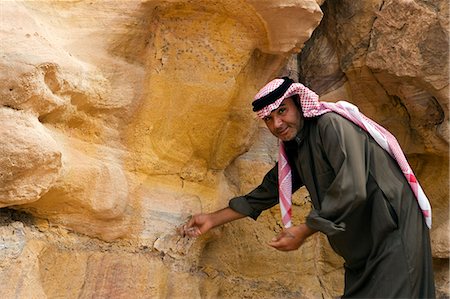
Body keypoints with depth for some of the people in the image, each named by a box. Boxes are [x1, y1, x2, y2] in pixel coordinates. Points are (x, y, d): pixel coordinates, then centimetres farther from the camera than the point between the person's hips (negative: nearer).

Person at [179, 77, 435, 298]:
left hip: (394, 234, -8)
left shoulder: (332, 125, -18)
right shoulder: (294, 150, 9)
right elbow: (266, 193, 20)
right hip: (362, 246, 9)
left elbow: (352, 190, -27)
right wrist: (213, 220, 22)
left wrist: (304, 231, -18)